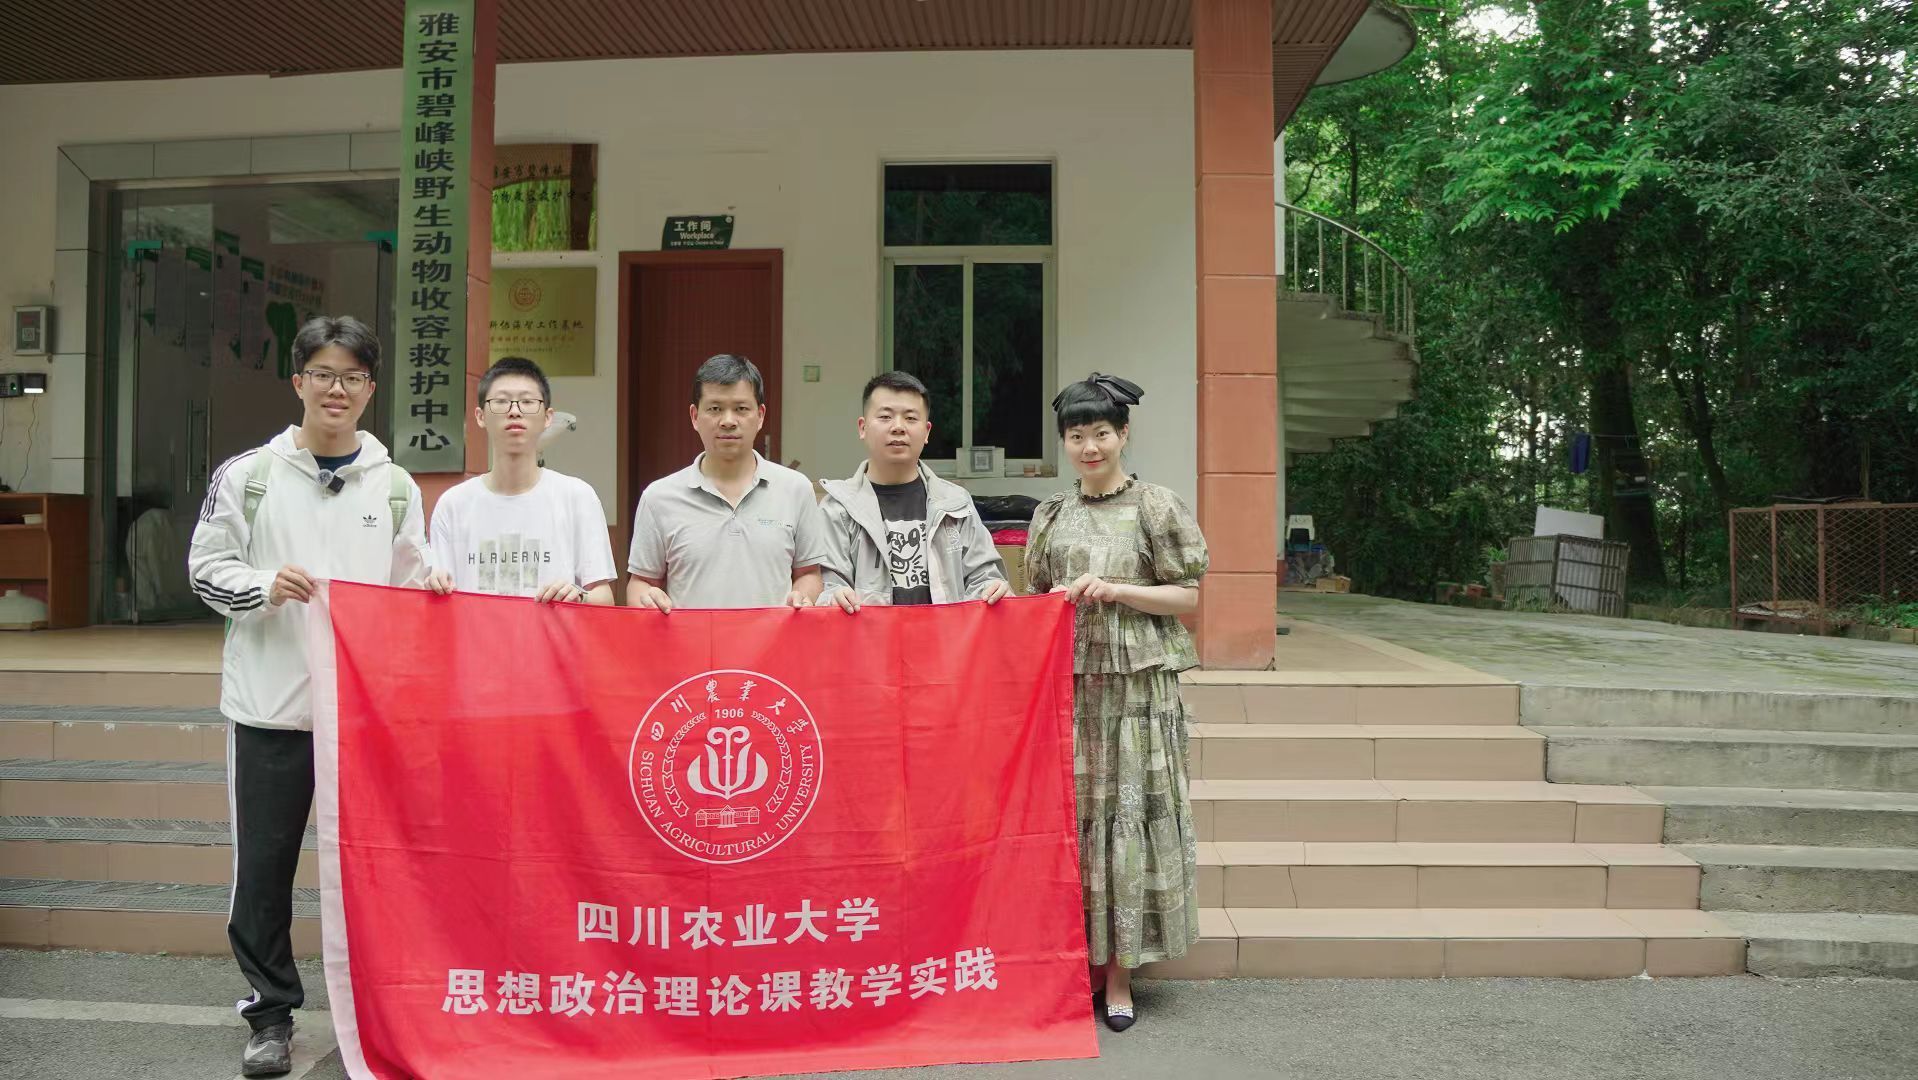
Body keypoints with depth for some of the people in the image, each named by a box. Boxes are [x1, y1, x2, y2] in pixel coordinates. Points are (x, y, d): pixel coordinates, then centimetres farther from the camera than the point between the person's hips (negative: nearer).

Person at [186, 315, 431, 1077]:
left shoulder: (396, 487, 8)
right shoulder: (248, 475, 3)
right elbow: (206, 570, 2)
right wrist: (266, 585, -16)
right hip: (270, 703, -1)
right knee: (264, 865, 6)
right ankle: (271, 1014, 22)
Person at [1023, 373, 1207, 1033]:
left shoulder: (1158, 508, 1)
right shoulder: (1051, 516, 13)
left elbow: (1189, 598, -1)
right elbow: (1035, 597, 20)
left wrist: (1115, 590, -11)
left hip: (1137, 687, -3)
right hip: (1066, 685, 3)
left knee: (1127, 817, -2)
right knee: (1067, 817, 3)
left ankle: (1119, 974, 9)